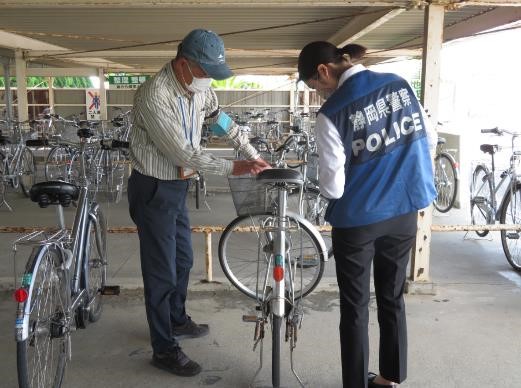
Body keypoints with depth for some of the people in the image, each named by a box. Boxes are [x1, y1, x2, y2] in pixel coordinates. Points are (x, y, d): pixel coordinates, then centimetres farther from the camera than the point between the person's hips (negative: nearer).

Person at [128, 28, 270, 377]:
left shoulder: (199, 87, -3)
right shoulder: (155, 96, -28)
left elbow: (222, 120, 12)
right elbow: (183, 153, -27)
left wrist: (252, 155, 5)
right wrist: (232, 168, -21)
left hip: (178, 185, 8)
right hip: (154, 190, -8)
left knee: (183, 259, 21)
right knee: (162, 272, 1)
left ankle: (177, 320, 43)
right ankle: (164, 349, 16)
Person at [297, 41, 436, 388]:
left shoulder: (332, 113, -18)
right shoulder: (399, 84, -1)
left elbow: (333, 187, -17)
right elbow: (430, 138, 8)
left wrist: (330, 186, 5)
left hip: (358, 220, -5)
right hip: (404, 212, 6)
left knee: (355, 308, 10)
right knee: (392, 298, 20)